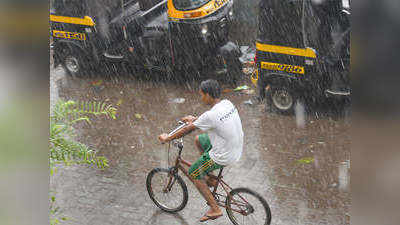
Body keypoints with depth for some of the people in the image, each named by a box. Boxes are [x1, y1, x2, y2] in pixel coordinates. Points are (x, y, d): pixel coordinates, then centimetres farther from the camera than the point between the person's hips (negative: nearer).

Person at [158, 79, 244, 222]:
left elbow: (187, 130, -14)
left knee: (193, 174, 10)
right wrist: (195, 119, 27)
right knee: (199, 139, 24)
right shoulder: (227, 103, -2)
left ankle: (215, 209, 14)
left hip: (224, 157, -8)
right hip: (237, 150, 8)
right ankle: (209, 177, 32)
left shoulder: (210, 115, -26)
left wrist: (167, 139, 0)